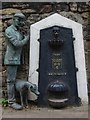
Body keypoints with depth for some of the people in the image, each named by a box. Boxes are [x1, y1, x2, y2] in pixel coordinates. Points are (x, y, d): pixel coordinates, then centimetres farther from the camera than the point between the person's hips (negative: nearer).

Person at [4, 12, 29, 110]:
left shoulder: (18, 31, 14)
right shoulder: (9, 30, -12)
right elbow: (17, 44, -20)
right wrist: (26, 38, -7)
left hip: (16, 59, 9)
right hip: (11, 59, -9)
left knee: (13, 80, 12)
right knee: (11, 81, -5)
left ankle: (11, 99, 21)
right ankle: (11, 102, 2)